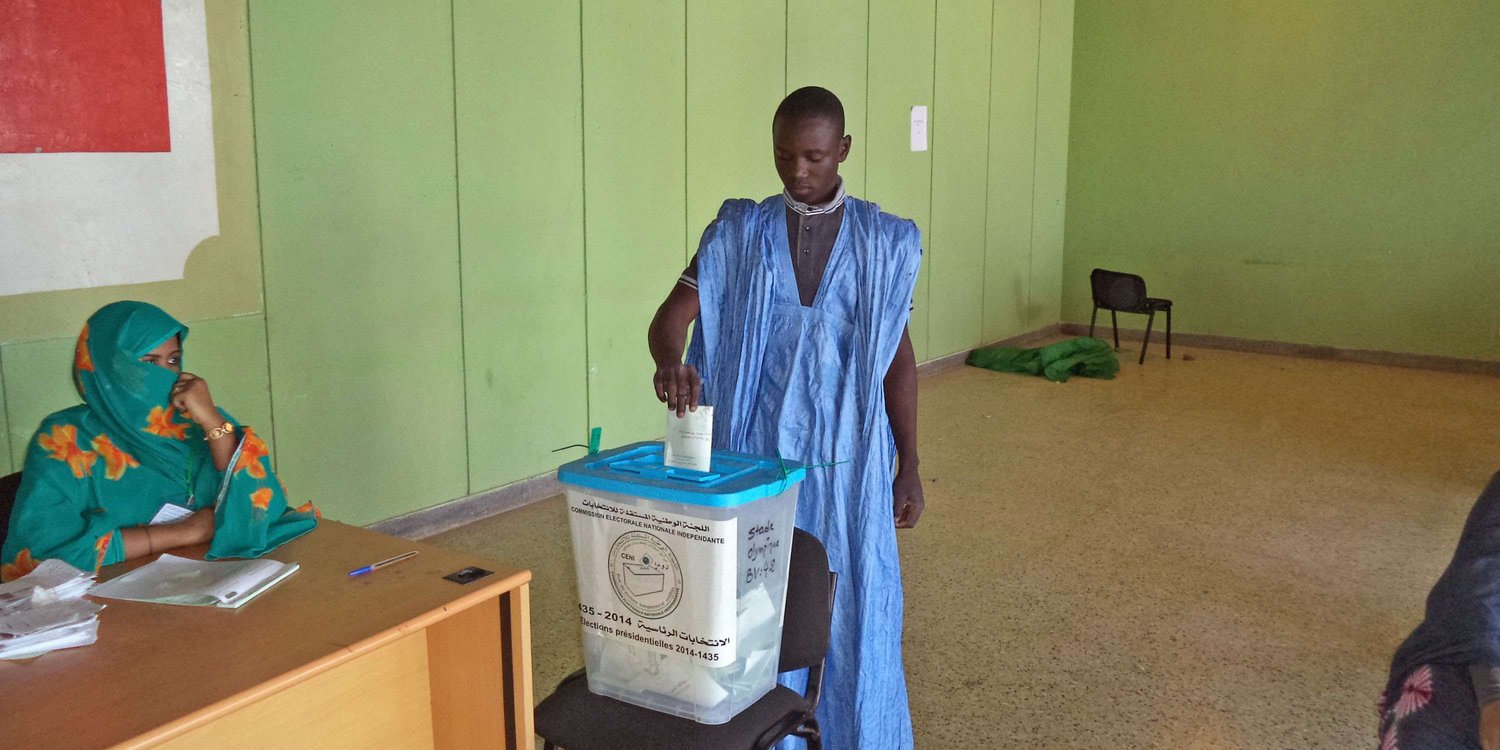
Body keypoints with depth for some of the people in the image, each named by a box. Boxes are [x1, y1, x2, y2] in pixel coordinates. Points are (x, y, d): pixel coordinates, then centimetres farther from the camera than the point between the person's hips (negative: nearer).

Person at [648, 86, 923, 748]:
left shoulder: (883, 241, 0)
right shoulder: (737, 232, 0)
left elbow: (896, 356, 4)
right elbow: (672, 316, -10)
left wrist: (909, 466, 2)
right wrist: (670, 362, -34)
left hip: (849, 462, 0)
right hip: (758, 456, 0)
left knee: (856, 610, 8)